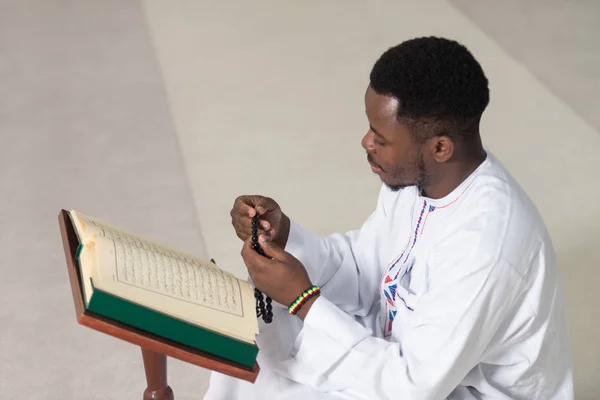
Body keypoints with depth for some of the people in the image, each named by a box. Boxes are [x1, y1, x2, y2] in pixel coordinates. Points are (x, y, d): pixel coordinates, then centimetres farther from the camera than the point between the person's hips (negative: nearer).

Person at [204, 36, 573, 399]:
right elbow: (361, 272, 3)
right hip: (420, 356, 7)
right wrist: (282, 234, -13)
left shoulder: (486, 245, -34)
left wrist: (302, 299, -27)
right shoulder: (416, 176, -10)